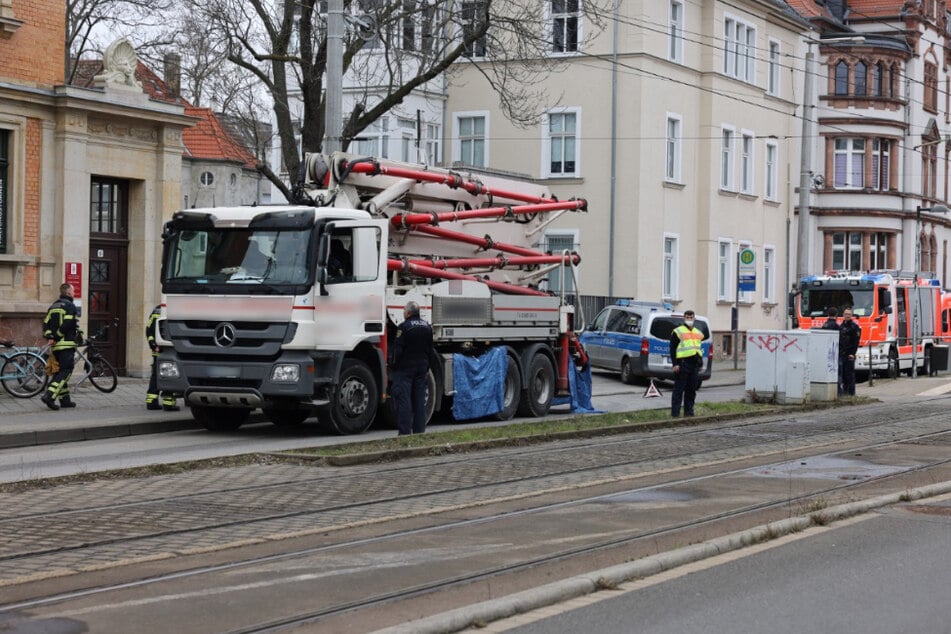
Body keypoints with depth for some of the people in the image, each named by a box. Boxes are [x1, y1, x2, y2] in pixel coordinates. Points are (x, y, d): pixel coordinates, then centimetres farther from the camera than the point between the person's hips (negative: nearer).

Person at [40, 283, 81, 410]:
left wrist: (49, 337, -2)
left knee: (60, 371, 14)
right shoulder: (70, 306, -7)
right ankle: (49, 396, -21)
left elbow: (46, 324, 8)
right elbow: (67, 325, -18)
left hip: (55, 346, 8)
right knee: (66, 372, -8)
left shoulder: (53, 306, 17)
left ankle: (65, 399, 16)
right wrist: (56, 337, -10)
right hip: (67, 344, -8)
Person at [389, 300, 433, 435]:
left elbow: (398, 349, -15)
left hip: (405, 368, -7)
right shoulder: (427, 327, 11)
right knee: (419, 401, 9)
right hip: (422, 367, 7)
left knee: (404, 400, -6)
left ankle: (405, 432, -10)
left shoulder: (404, 327, -13)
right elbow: (430, 349, 17)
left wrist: (393, 365, -5)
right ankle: (419, 431, 9)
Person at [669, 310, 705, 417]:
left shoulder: (698, 333, 19)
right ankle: (675, 413, -6)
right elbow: (673, 349, -6)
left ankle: (689, 411, 17)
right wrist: (675, 364, -14)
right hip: (682, 363, -6)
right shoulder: (677, 332, -1)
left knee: (692, 390, 9)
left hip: (694, 365, 6)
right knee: (679, 389, -6)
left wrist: (701, 364, 20)